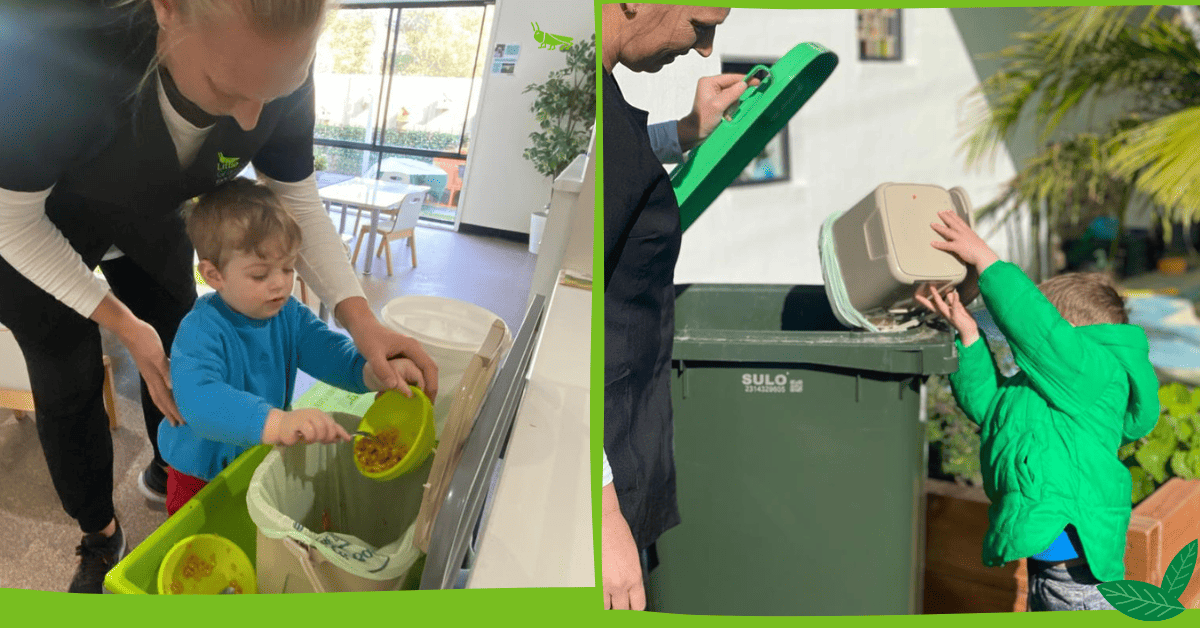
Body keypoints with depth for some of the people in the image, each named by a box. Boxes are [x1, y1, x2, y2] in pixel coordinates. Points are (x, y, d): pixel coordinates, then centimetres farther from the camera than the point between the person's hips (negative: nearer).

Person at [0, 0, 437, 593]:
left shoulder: (281, 73, -32)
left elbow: (299, 204, -16)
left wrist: (360, 318, -29)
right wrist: (124, 325, -29)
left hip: (149, 215, 4)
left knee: (177, 352, 14)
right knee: (68, 383, 4)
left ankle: (170, 473, 44)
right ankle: (99, 537, 29)